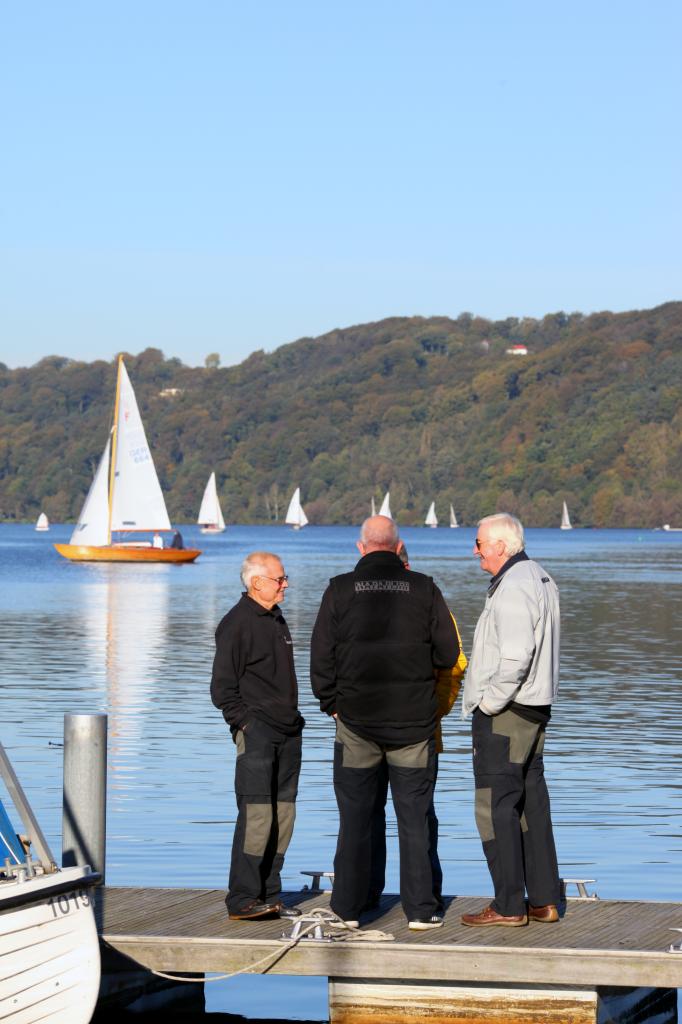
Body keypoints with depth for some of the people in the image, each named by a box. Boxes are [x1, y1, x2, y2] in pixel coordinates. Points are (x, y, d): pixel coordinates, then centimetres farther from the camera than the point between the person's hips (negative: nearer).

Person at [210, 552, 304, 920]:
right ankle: (242, 900, -13)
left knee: (283, 817, 6)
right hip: (256, 733, -8)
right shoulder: (237, 623, -7)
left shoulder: (276, 619, 19)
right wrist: (244, 723, -13)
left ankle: (268, 897, 11)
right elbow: (222, 687, -8)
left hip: (287, 734, 8)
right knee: (257, 815, -14)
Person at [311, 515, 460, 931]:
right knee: (414, 817, 6)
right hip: (414, 722, 0)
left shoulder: (340, 589, -3)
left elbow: (321, 655, -3)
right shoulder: (424, 589, -3)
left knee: (354, 817, 9)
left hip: (356, 721, 0)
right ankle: (420, 909, 7)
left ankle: (349, 907, 13)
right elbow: (449, 654, -1)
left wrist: (331, 703, 10)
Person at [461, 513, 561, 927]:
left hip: (504, 712, -10)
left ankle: (508, 905, -3)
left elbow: (515, 657, -26)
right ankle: (544, 901, 16)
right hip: (535, 709, 10)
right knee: (532, 803, 13)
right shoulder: (541, 579, 13)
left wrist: (489, 703, -16)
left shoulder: (512, 589, -18)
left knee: (497, 807, -5)